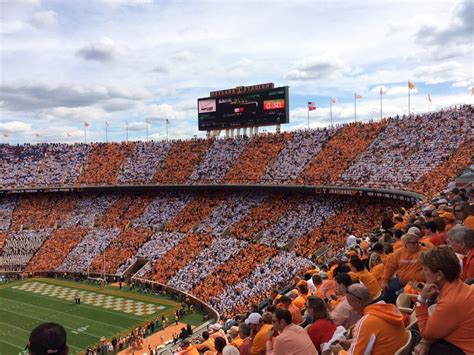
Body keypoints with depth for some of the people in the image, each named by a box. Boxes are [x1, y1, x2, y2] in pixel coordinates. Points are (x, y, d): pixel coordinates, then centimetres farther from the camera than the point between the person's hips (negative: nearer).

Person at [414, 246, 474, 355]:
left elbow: (426, 332, -14)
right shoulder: (456, 286, -2)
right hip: (462, 344, 8)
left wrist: (421, 300, -17)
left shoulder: (451, 302, -31)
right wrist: (426, 341, -10)